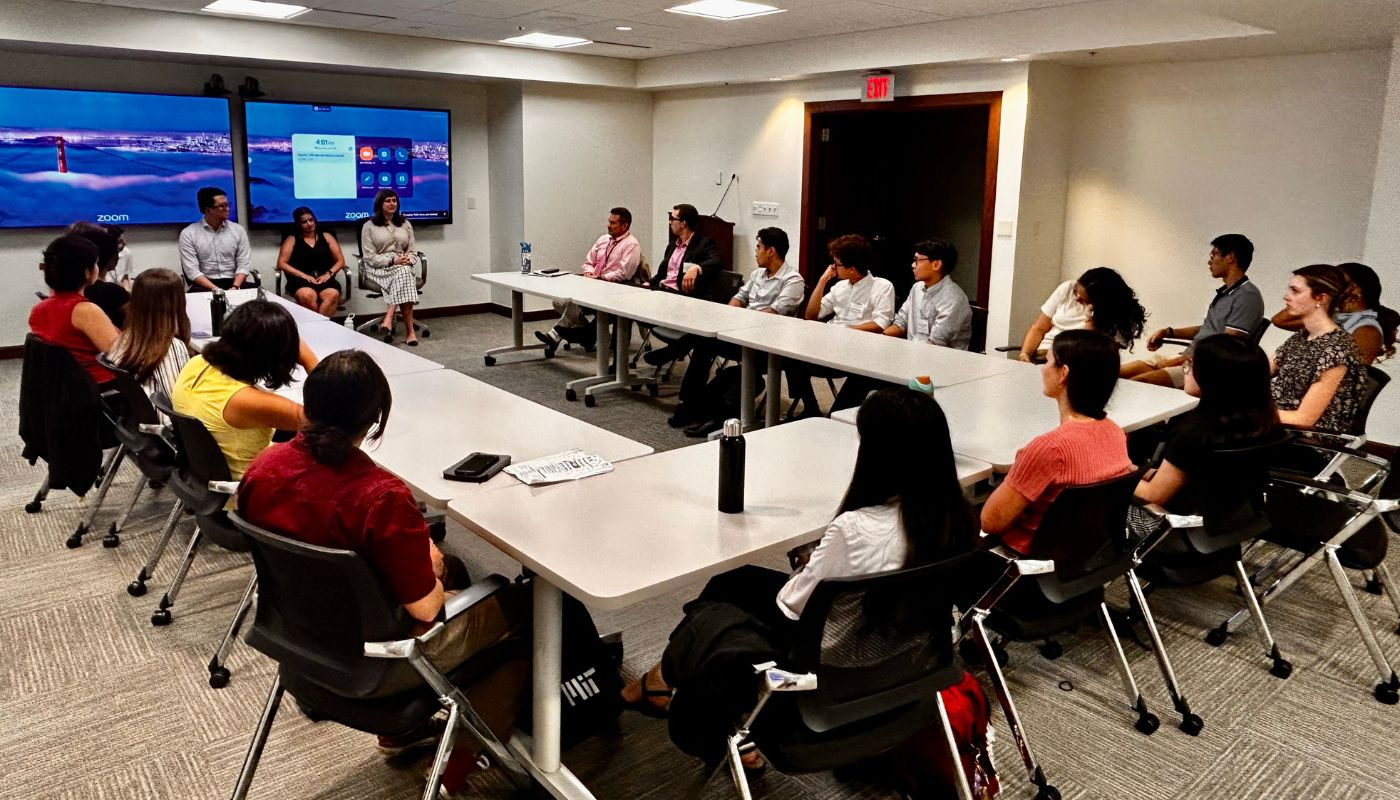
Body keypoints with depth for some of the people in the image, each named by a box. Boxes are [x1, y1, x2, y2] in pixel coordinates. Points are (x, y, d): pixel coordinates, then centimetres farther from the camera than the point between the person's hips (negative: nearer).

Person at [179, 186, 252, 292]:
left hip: (233, 283, 2)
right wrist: (215, 290, -20)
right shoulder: (188, 234, 2)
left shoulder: (238, 230, 9)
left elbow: (244, 264, 2)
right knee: (197, 293, -36)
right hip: (205, 285, -2)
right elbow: (192, 271, -6)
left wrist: (235, 288, -15)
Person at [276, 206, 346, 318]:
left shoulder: (326, 236, 20)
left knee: (333, 295, -37)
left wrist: (329, 273, -4)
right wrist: (304, 275, -9)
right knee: (307, 296, -39)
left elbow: (340, 260, 16)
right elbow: (281, 263, 5)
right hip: (301, 280, -1)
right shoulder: (292, 240, 15)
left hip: (325, 278, 1)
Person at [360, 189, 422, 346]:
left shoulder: (405, 224, 19)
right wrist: (392, 261, -17)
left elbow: (413, 251, 15)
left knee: (404, 273, -37)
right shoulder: (369, 226, 7)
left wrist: (409, 260, -10)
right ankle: (410, 331, -44)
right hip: (379, 268, -3)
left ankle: (389, 319, -41)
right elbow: (370, 257, -2)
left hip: (403, 266, 3)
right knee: (403, 274, -37)